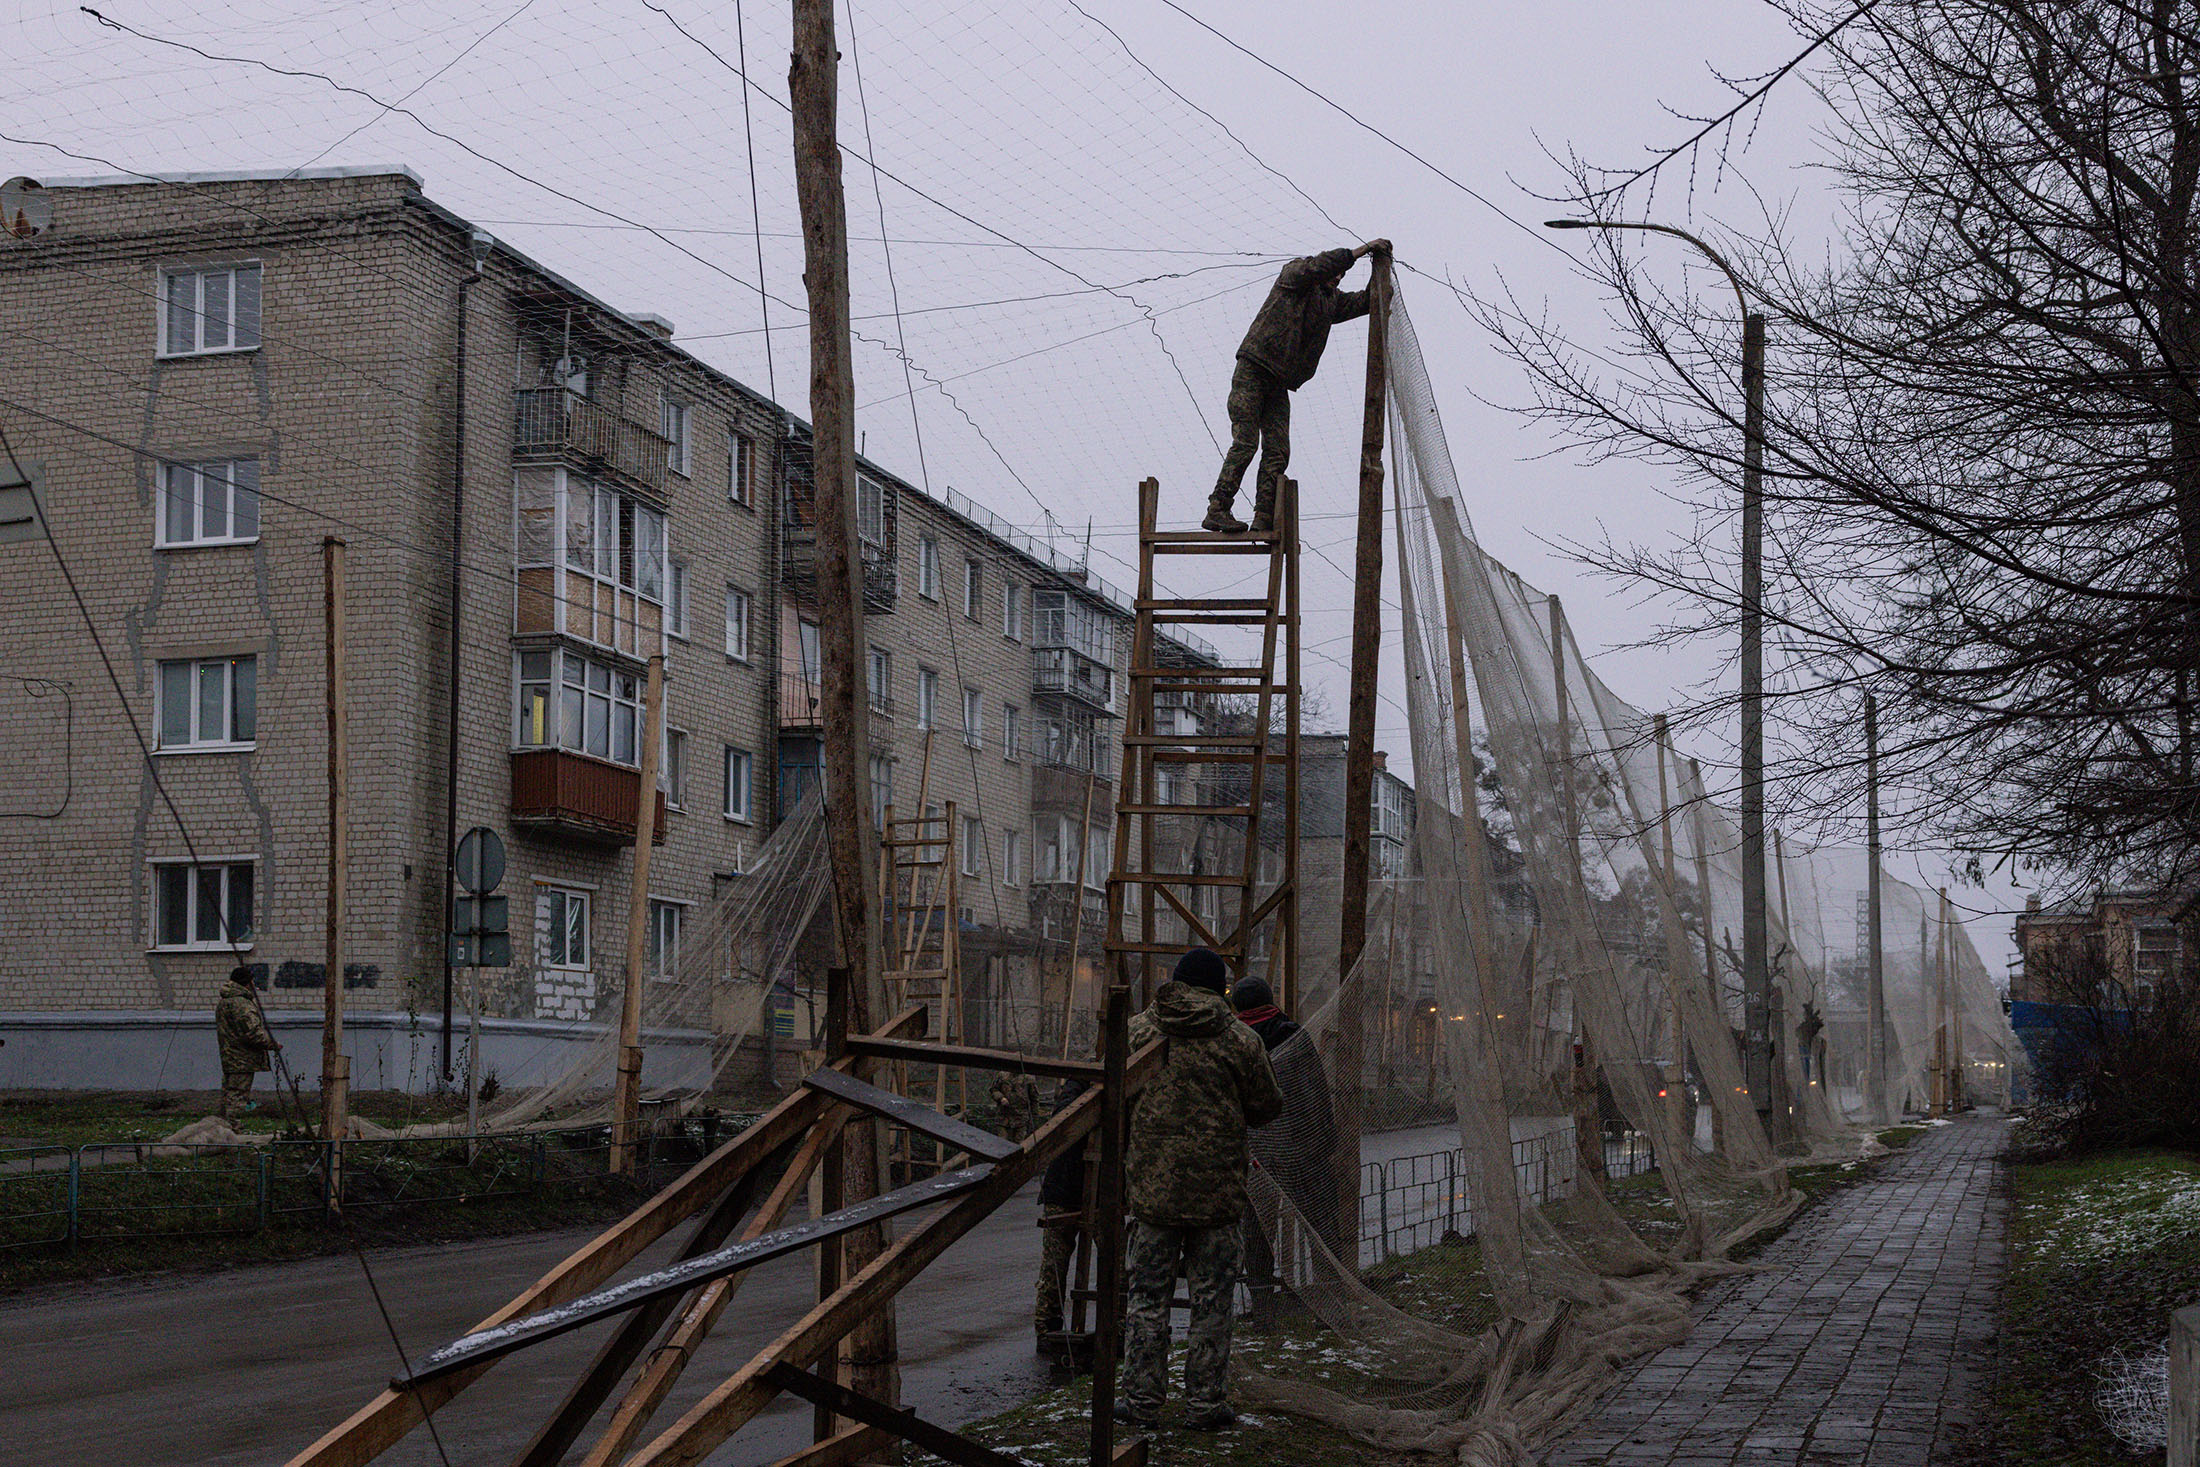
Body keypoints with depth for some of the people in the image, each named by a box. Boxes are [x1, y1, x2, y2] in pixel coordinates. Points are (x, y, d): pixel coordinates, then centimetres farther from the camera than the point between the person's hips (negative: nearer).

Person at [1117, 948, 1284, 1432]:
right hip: (1217, 1191, -1)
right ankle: (1207, 1403, 10)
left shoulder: (1137, 1031, 0)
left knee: (1147, 1296, 9)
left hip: (1152, 1186, 1)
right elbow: (1267, 1108, 1)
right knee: (1211, 1298, 6)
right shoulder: (1240, 1039, -5)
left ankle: (1141, 1399, 12)